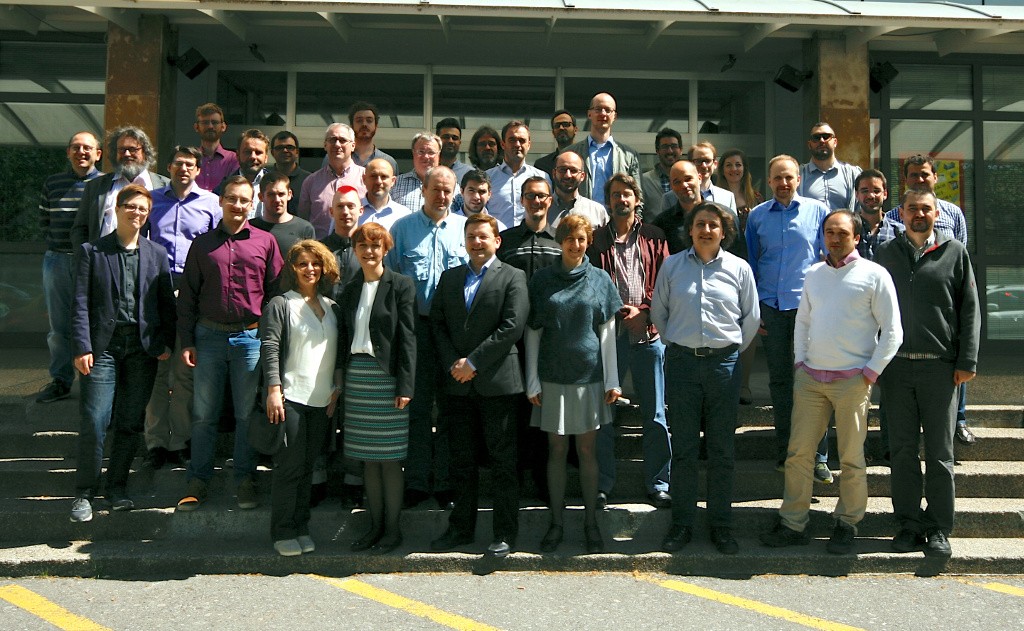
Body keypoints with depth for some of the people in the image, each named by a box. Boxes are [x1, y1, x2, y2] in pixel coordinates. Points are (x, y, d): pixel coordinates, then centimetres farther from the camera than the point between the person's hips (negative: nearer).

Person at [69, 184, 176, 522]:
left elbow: (166, 303, 10)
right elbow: (80, 303, -1)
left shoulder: (157, 254, 10)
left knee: (131, 424, 6)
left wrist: (167, 343, 1)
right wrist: (82, 347, -9)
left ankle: (117, 487, 22)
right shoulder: (92, 251, 4)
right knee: (94, 422, -6)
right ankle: (84, 493, 9)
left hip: (143, 347, 2)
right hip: (104, 346, -2)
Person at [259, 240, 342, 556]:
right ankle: (282, 532, 8)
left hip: (322, 399, 5)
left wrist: (337, 387, 9)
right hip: (290, 397, -5)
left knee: (308, 466, 9)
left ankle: (301, 528, 19)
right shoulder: (280, 304, 0)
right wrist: (274, 390, -14)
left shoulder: (332, 308, 15)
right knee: (290, 465, -2)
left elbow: (339, 351, 17)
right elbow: (269, 348, -7)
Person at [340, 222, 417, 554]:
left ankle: (392, 529, 12)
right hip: (356, 376, 5)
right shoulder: (350, 290, 13)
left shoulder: (401, 286, -3)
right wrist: (340, 382, 7)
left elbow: (407, 337, -8)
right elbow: (345, 338, 13)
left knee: (389, 458, 0)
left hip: (386, 377, -5)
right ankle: (375, 525, 20)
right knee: (368, 458, 10)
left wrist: (405, 386, -13)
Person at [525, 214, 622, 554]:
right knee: (557, 449, 7)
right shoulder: (543, 279, 3)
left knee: (587, 450, 6)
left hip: (589, 376, 0)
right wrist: (532, 382, -2)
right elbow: (532, 332, 3)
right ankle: (556, 522, 17)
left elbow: (607, 331, 4)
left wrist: (612, 380, 0)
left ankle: (590, 522, 17)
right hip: (553, 376, 0)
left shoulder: (599, 279, 4)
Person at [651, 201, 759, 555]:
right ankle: (681, 524, 15)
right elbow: (658, 311, 13)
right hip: (682, 362, 0)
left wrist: (733, 349, 10)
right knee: (683, 448, 5)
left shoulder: (739, 269, 4)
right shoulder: (672, 266, 3)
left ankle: (721, 525, 18)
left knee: (723, 449, 6)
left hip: (723, 363, 0)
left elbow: (751, 318, 13)